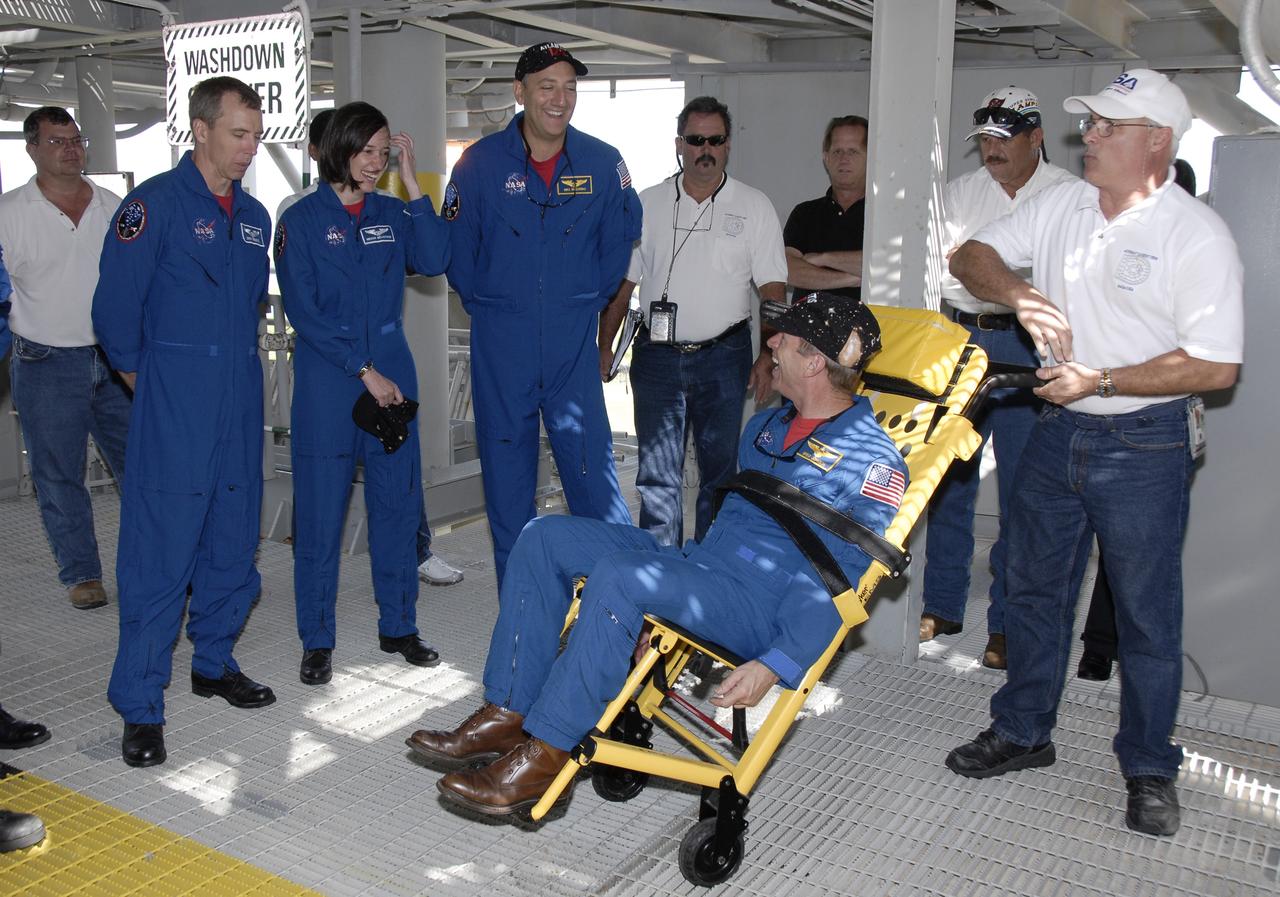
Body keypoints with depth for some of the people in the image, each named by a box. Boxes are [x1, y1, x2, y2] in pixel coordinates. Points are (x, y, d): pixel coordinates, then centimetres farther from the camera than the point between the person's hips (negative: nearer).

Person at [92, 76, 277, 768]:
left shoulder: (253, 216, 13)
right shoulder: (156, 202, -7)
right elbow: (115, 303, -8)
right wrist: (139, 372, 3)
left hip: (240, 406, 6)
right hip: (174, 408, -6)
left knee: (233, 544, 13)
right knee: (160, 554, -4)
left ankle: (214, 663, 31)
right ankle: (139, 706, 6)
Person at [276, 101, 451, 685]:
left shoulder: (391, 214, 10)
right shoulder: (302, 220, -2)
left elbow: (434, 260, -8)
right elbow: (303, 312, -8)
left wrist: (412, 182, -8)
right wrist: (364, 372, -12)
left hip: (393, 374, 4)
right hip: (327, 383, -4)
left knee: (398, 503, 8)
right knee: (321, 511, 1)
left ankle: (398, 626, 22)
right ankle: (317, 641, 14)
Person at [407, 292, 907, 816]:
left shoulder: (872, 461, -10)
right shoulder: (768, 425, 18)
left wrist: (774, 667, -26)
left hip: (765, 607, -9)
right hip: (701, 562, 9)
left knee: (617, 576, -34)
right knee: (545, 538, -3)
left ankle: (543, 757, -23)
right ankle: (506, 714, -7)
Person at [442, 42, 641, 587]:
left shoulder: (602, 163, 0)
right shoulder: (481, 162, -2)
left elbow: (620, 238, 12)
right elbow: (456, 245, 7)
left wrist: (590, 300, 11)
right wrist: (485, 304, 8)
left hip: (573, 342, 0)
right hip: (501, 342, 0)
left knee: (592, 463, -3)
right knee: (506, 466, 7)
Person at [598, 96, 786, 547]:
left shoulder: (754, 207, 2)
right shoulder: (647, 204, 7)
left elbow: (773, 290, -1)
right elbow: (622, 282, 9)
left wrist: (768, 357, -10)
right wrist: (605, 345, 3)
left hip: (722, 358, -1)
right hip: (656, 357, 1)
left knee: (719, 471, 7)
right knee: (657, 474, 4)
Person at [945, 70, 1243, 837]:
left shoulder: (1198, 234, -13)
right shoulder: (1062, 205, 3)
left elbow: (1216, 366, -17)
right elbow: (972, 256, 6)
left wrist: (1100, 381, -20)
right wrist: (1019, 293, -14)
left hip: (1146, 444, -5)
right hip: (1058, 431, 6)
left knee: (1147, 613, 7)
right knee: (1034, 588, 15)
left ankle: (1149, 768, 26)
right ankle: (1023, 732, 33)